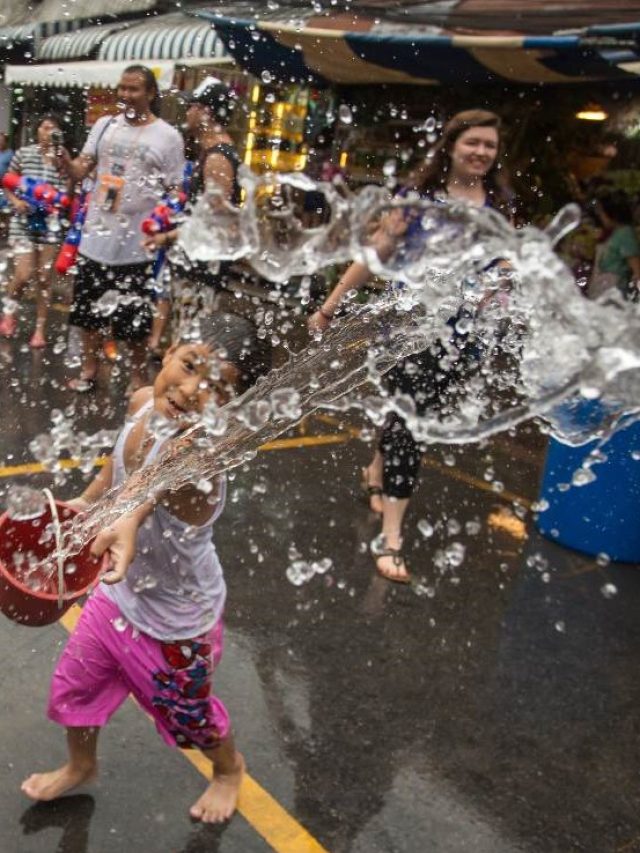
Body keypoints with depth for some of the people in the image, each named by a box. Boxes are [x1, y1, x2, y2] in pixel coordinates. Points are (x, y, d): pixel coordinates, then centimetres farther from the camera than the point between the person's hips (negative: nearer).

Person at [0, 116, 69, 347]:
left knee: (44, 278, 4)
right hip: (23, 220, -1)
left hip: (50, 222, 1)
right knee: (23, 275, -11)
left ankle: (40, 329, 14)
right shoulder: (23, 153, 2)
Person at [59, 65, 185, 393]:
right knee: (88, 309, 15)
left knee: (133, 318, 6)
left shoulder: (168, 137, -5)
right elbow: (81, 170, 4)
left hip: (136, 244, -4)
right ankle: (89, 369, 31)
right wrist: (63, 157, -19)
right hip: (95, 236, 5)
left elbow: (175, 193, -5)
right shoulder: (105, 125, 7)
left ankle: (137, 376, 24)